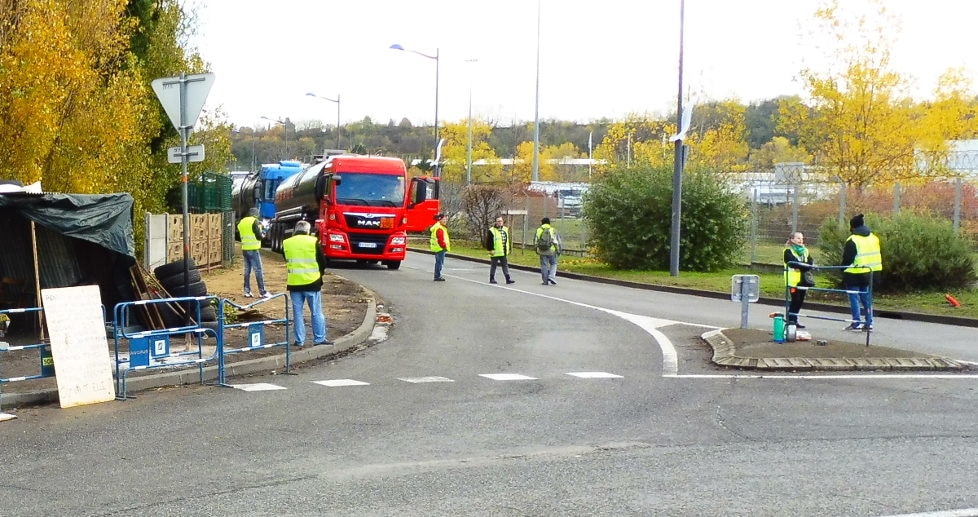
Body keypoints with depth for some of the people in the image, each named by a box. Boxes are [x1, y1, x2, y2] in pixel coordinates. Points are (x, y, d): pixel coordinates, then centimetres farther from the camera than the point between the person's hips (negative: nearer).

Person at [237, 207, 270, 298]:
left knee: (247, 270, 12)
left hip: (244, 249, 7)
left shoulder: (241, 222, 13)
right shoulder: (254, 221, -10)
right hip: (253, 250, -7)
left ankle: (247, 291, 13)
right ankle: (263, 292, -4)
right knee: (258, 271, -4)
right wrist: (262, 235, 9)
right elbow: (259, 236, -14)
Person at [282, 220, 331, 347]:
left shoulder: (286, 243, 3)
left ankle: (299, 340, 9)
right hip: (312, 282, -2)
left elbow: (287, 261, 13)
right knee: (316, 312, 5)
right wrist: (318, 274, 17)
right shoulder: (313, 242, -6)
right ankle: (319, 338, 7)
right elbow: (323, 262, 0)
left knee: (297, 312, 8)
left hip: (294, 283, 3)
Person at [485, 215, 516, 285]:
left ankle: (508, 279, 5)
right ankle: (492, 279, 16)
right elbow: (488, 242, -12)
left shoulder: (505, 230, 10)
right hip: (495, 253, -6)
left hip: (503, 253, 6)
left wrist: (508, 249, 16)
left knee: (505, 265, 5)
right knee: (493, 265, 6)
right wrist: (490, 250, -17)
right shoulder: (492, 231, -11)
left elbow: (508, 240, 19)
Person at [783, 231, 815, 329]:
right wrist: (807, 266, -26)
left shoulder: (805, 251, 17)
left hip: (803, 280, 6)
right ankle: (790, 320, 0)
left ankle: (794, 321, 16)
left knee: (800, 301, 7)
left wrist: (811, 266, -17)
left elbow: (810, 261, 6)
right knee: (795, 300, -8)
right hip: (793, 280, -6)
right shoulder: (788, 251, -3)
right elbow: (794, 263, -18)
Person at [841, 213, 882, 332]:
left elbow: (847, 259, -13)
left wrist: (844, 274, -5)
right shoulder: (874, 238, 10)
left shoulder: (852, 240, -14)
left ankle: (856, 323, -3)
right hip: (869, 273, 7)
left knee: (854, 298, 0)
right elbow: (878, 256, 14)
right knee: (866, 297, 13)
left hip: (855, 274, -7)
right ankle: (869, 323, 11)